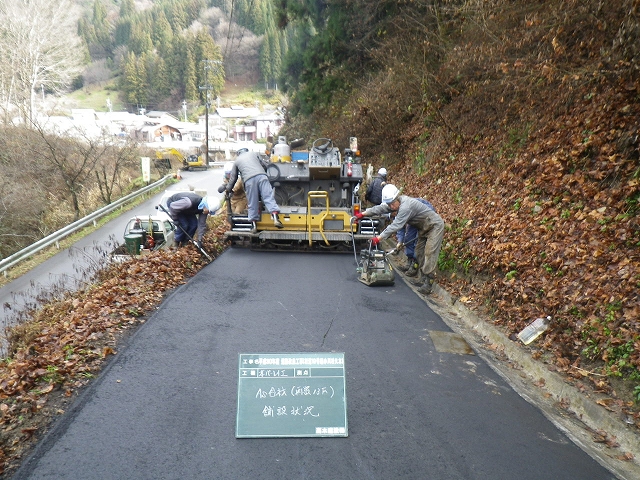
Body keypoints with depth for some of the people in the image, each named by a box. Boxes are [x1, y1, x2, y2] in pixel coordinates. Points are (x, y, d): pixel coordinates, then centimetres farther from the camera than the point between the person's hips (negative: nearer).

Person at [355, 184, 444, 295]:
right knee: (419, 252, 12)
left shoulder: (406, 206, -33)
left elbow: (396, 225, -34)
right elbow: (380, 208, 7)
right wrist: (363, 214, 7)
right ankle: (421, 279, 20)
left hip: (435, 225, -10)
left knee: (430, 253, -16)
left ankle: (428, 284, -16)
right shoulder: (396, 203, -3)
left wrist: (379, 238, -32)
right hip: (424, 228, 10)